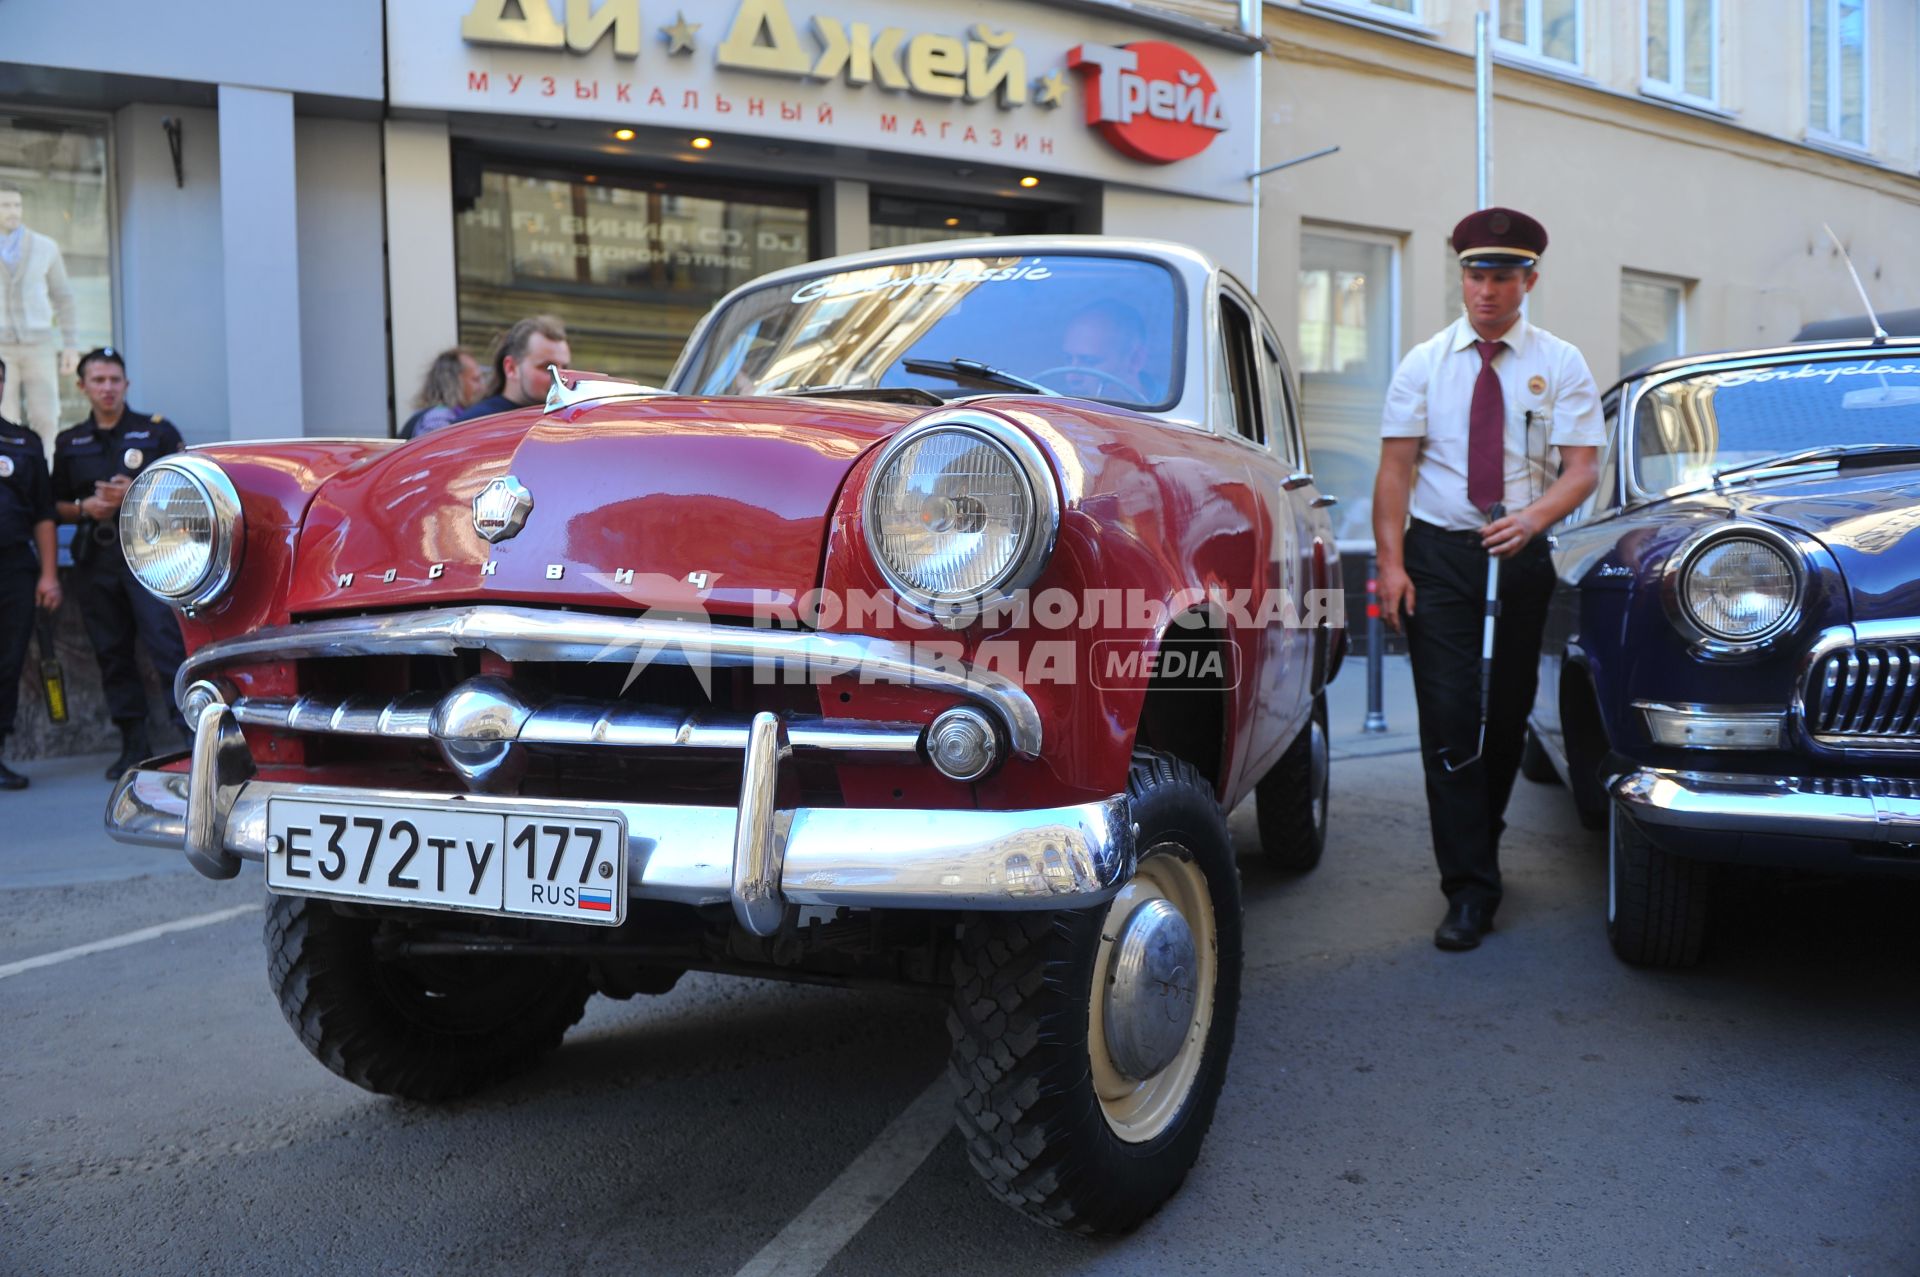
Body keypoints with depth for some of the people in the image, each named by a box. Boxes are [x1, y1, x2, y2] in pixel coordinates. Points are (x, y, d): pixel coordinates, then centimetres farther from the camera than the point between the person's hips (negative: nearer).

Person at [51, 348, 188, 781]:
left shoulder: (157, 431, 5)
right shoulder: (69, 443, 14)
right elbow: (57, 508, 16)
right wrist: (85, 508, -5)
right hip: (94, 560, 4)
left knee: (166, 642, -15)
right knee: (112, 652, 5)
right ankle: (133, 746, 11)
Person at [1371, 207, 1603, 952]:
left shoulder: (1560, 365, 4)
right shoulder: (1424, 363, 4)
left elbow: (1583, 469, -4)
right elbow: (1395, 467, 0)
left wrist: (1533, 517, -26)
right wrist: (1390, 563, -11)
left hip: (1521, 556, 1)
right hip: (1437, 554, -1)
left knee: (1508, 715, 11)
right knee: (1449, 718, -8)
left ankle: (1477, 851, 32)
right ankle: (1470, 890, -5)